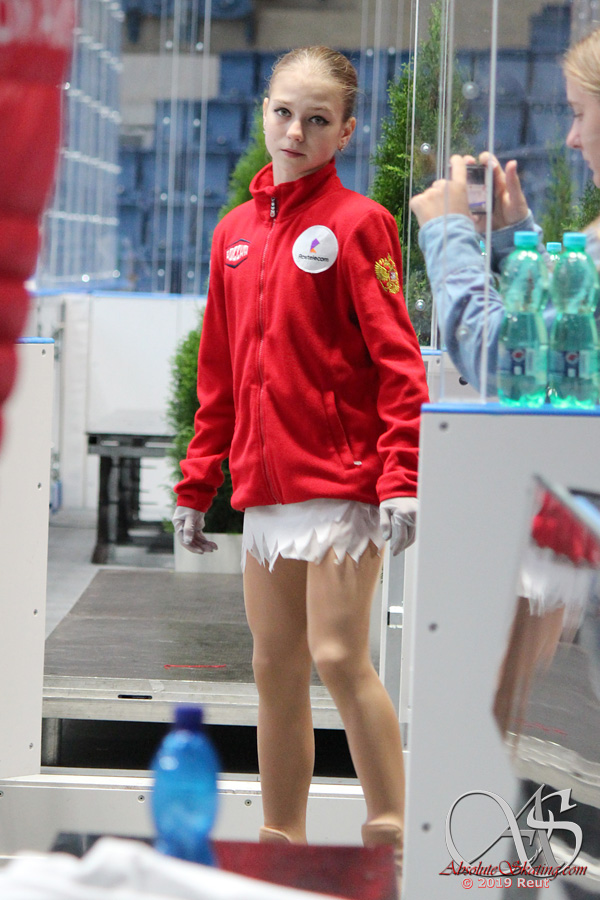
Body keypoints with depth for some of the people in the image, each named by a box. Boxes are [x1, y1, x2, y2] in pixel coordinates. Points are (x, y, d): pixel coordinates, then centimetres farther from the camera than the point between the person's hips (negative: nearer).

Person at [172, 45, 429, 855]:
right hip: (264, 485, 6)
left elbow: (397, 361, -11)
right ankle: (282, 840, 18)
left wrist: (401, 479, -19)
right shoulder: (235, 232, 12)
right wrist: (197, 483, 14)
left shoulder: (356, 223, -6)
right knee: (276, 669, 10)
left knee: (339, 658, -9)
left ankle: (390, 832, 2)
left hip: (341, 481, -6)